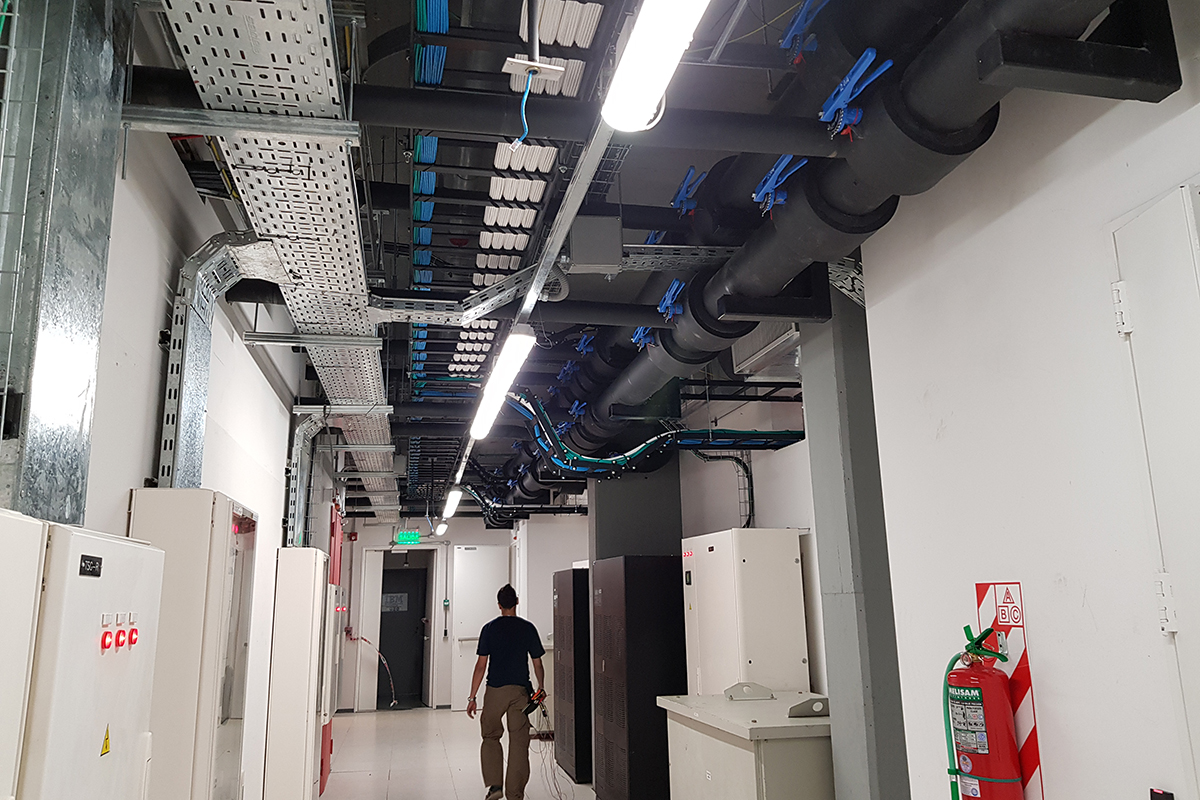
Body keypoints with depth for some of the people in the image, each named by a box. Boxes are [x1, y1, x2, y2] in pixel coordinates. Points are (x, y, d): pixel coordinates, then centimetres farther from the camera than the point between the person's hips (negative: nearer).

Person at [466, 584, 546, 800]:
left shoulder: (489, 628, -2)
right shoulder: (528, 628, 1)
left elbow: (481, 665, -4)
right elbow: (537, 665, 4)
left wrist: (472, 697, 1)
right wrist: (541, 690, 19)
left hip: (495, 691, 0)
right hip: (520, 691, 1)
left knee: (490, 737, 17)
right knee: (519, 742, 7)